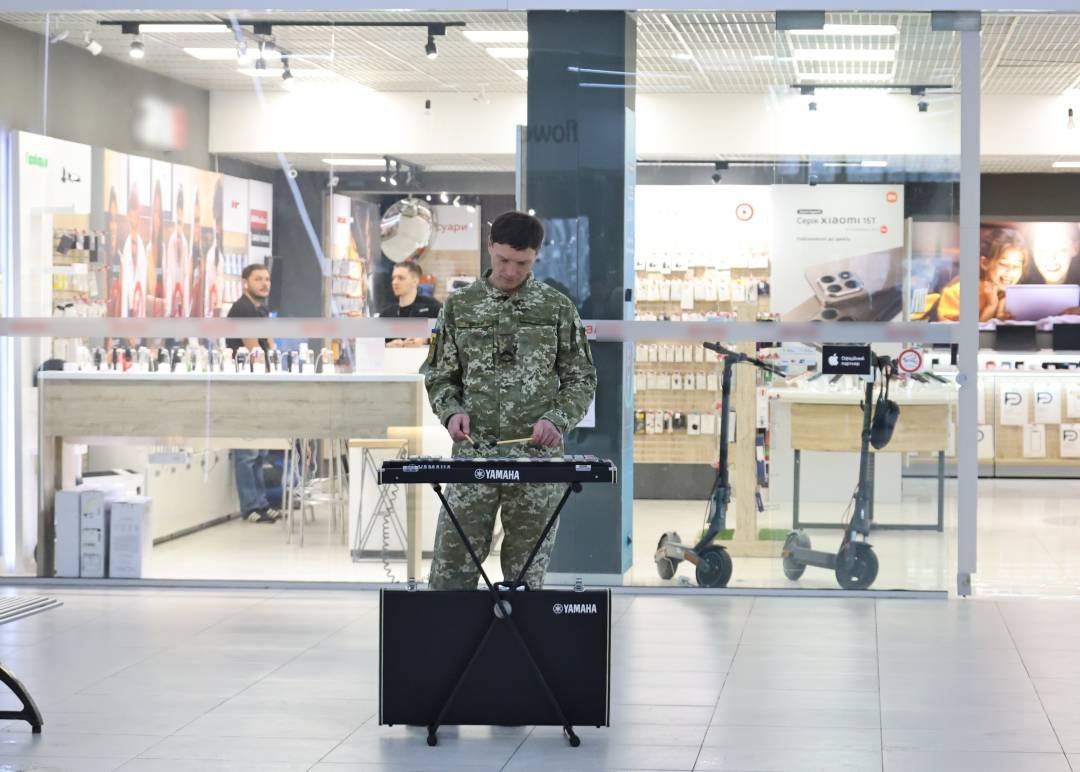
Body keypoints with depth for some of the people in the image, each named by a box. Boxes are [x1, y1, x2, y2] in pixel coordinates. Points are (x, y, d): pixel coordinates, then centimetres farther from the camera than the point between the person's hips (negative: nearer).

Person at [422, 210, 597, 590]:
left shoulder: (558, 308, 4)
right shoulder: (459, 306, 7)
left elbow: (581, 378, 7)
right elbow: (439, 376, 12)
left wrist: (558, 419, -9)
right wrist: (451, 411, -7)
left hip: (537, 455, -1)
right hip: (473, 452, 1)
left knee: (526, 573, 5)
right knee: (451, 571, -2)